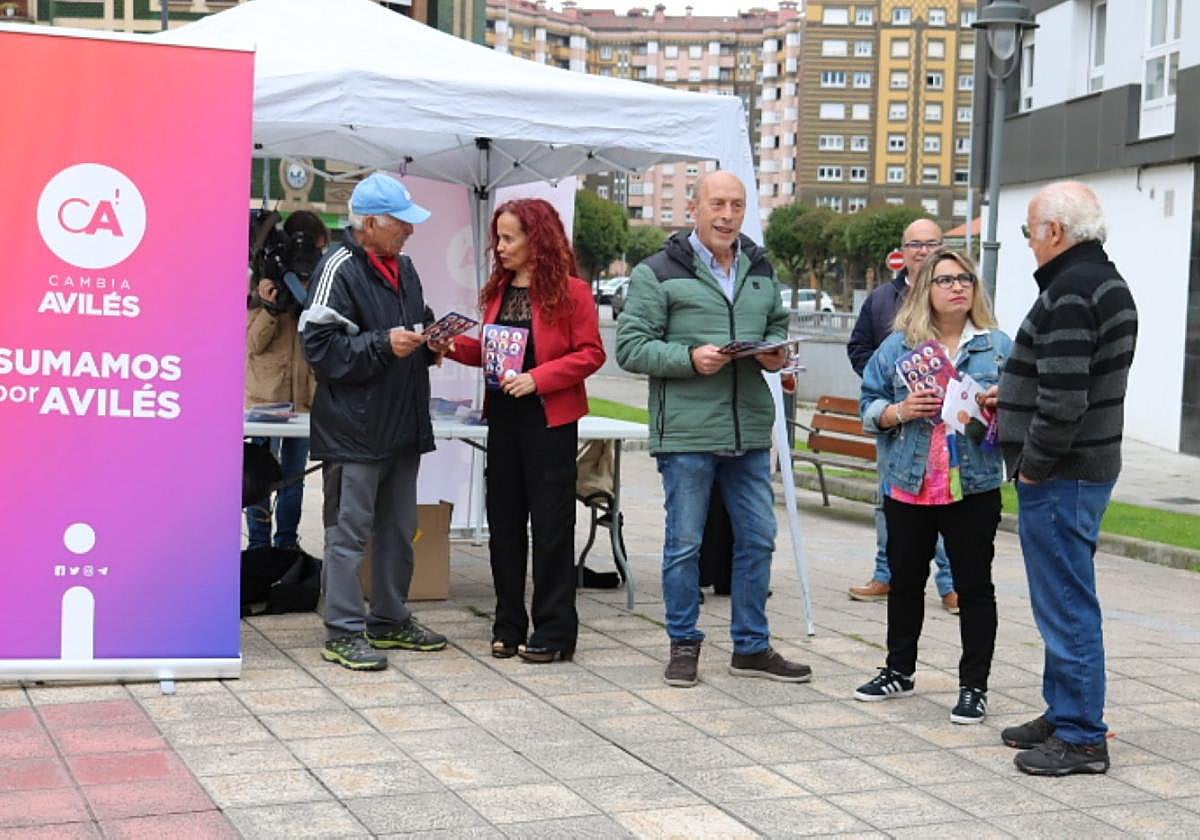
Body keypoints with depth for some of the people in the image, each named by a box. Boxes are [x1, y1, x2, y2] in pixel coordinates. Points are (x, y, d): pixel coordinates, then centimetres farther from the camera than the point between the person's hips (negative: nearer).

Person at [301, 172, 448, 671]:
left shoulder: (403, 268, 14)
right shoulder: (340, 269, -13)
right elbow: (320, 345, -17)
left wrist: (428, 344, 7)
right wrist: (383, 345, -23)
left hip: (403, 424, 9)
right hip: (355, 426, -9)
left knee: (399, 529, 16)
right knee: (349, 531, -3)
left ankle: (391, 621, 27)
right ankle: (344, 632, 4)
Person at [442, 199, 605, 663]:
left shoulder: (571, 291, -9)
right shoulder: (499, 289, 11)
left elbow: (590, 354, -11)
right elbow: (490, 350, 15)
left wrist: (537, 378, -19)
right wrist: (454, 344, -3)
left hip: (550, 420, -6)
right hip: (503, 417, 7)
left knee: (551, 524, -1)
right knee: (504, 521, 9)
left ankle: (554, 631, 7)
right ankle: (509, 625, 19)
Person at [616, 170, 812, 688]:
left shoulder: (761, 272, 13)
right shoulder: (659, 272, -5)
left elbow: (778, 329, 24)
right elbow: (630, 347, -8)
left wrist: (777, 355, 0)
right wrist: (690, 358, -21)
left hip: (750, 431, 5)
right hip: (686, 432, -5)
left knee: (757, 539, 10)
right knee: (683, 543, 4)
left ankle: (751, 647, 23)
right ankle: (684, 644, 19)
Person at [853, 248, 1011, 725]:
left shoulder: (998, 346, 2)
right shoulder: (898, 346, 4)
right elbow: (869, 407, 5)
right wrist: (900, 411, -14)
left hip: (973, 487, -2)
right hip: (908, 485, 2)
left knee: (974, 586, 4)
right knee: (905, 580, 15)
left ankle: (974, 686, 13)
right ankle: (899, 671, 31)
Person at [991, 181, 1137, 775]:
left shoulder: (1069, 293, -19)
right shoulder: (1107, 283, 15)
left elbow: (1063, 397, -26)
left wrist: (1033, 464, -16)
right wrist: (1008, 395, 17)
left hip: (1060, 475, -11)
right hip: (1089, 465, 11)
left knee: (1066, 604, -4)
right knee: (1066, 601, 18)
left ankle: (1081, 737, 2)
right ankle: (1064, 714, 28)